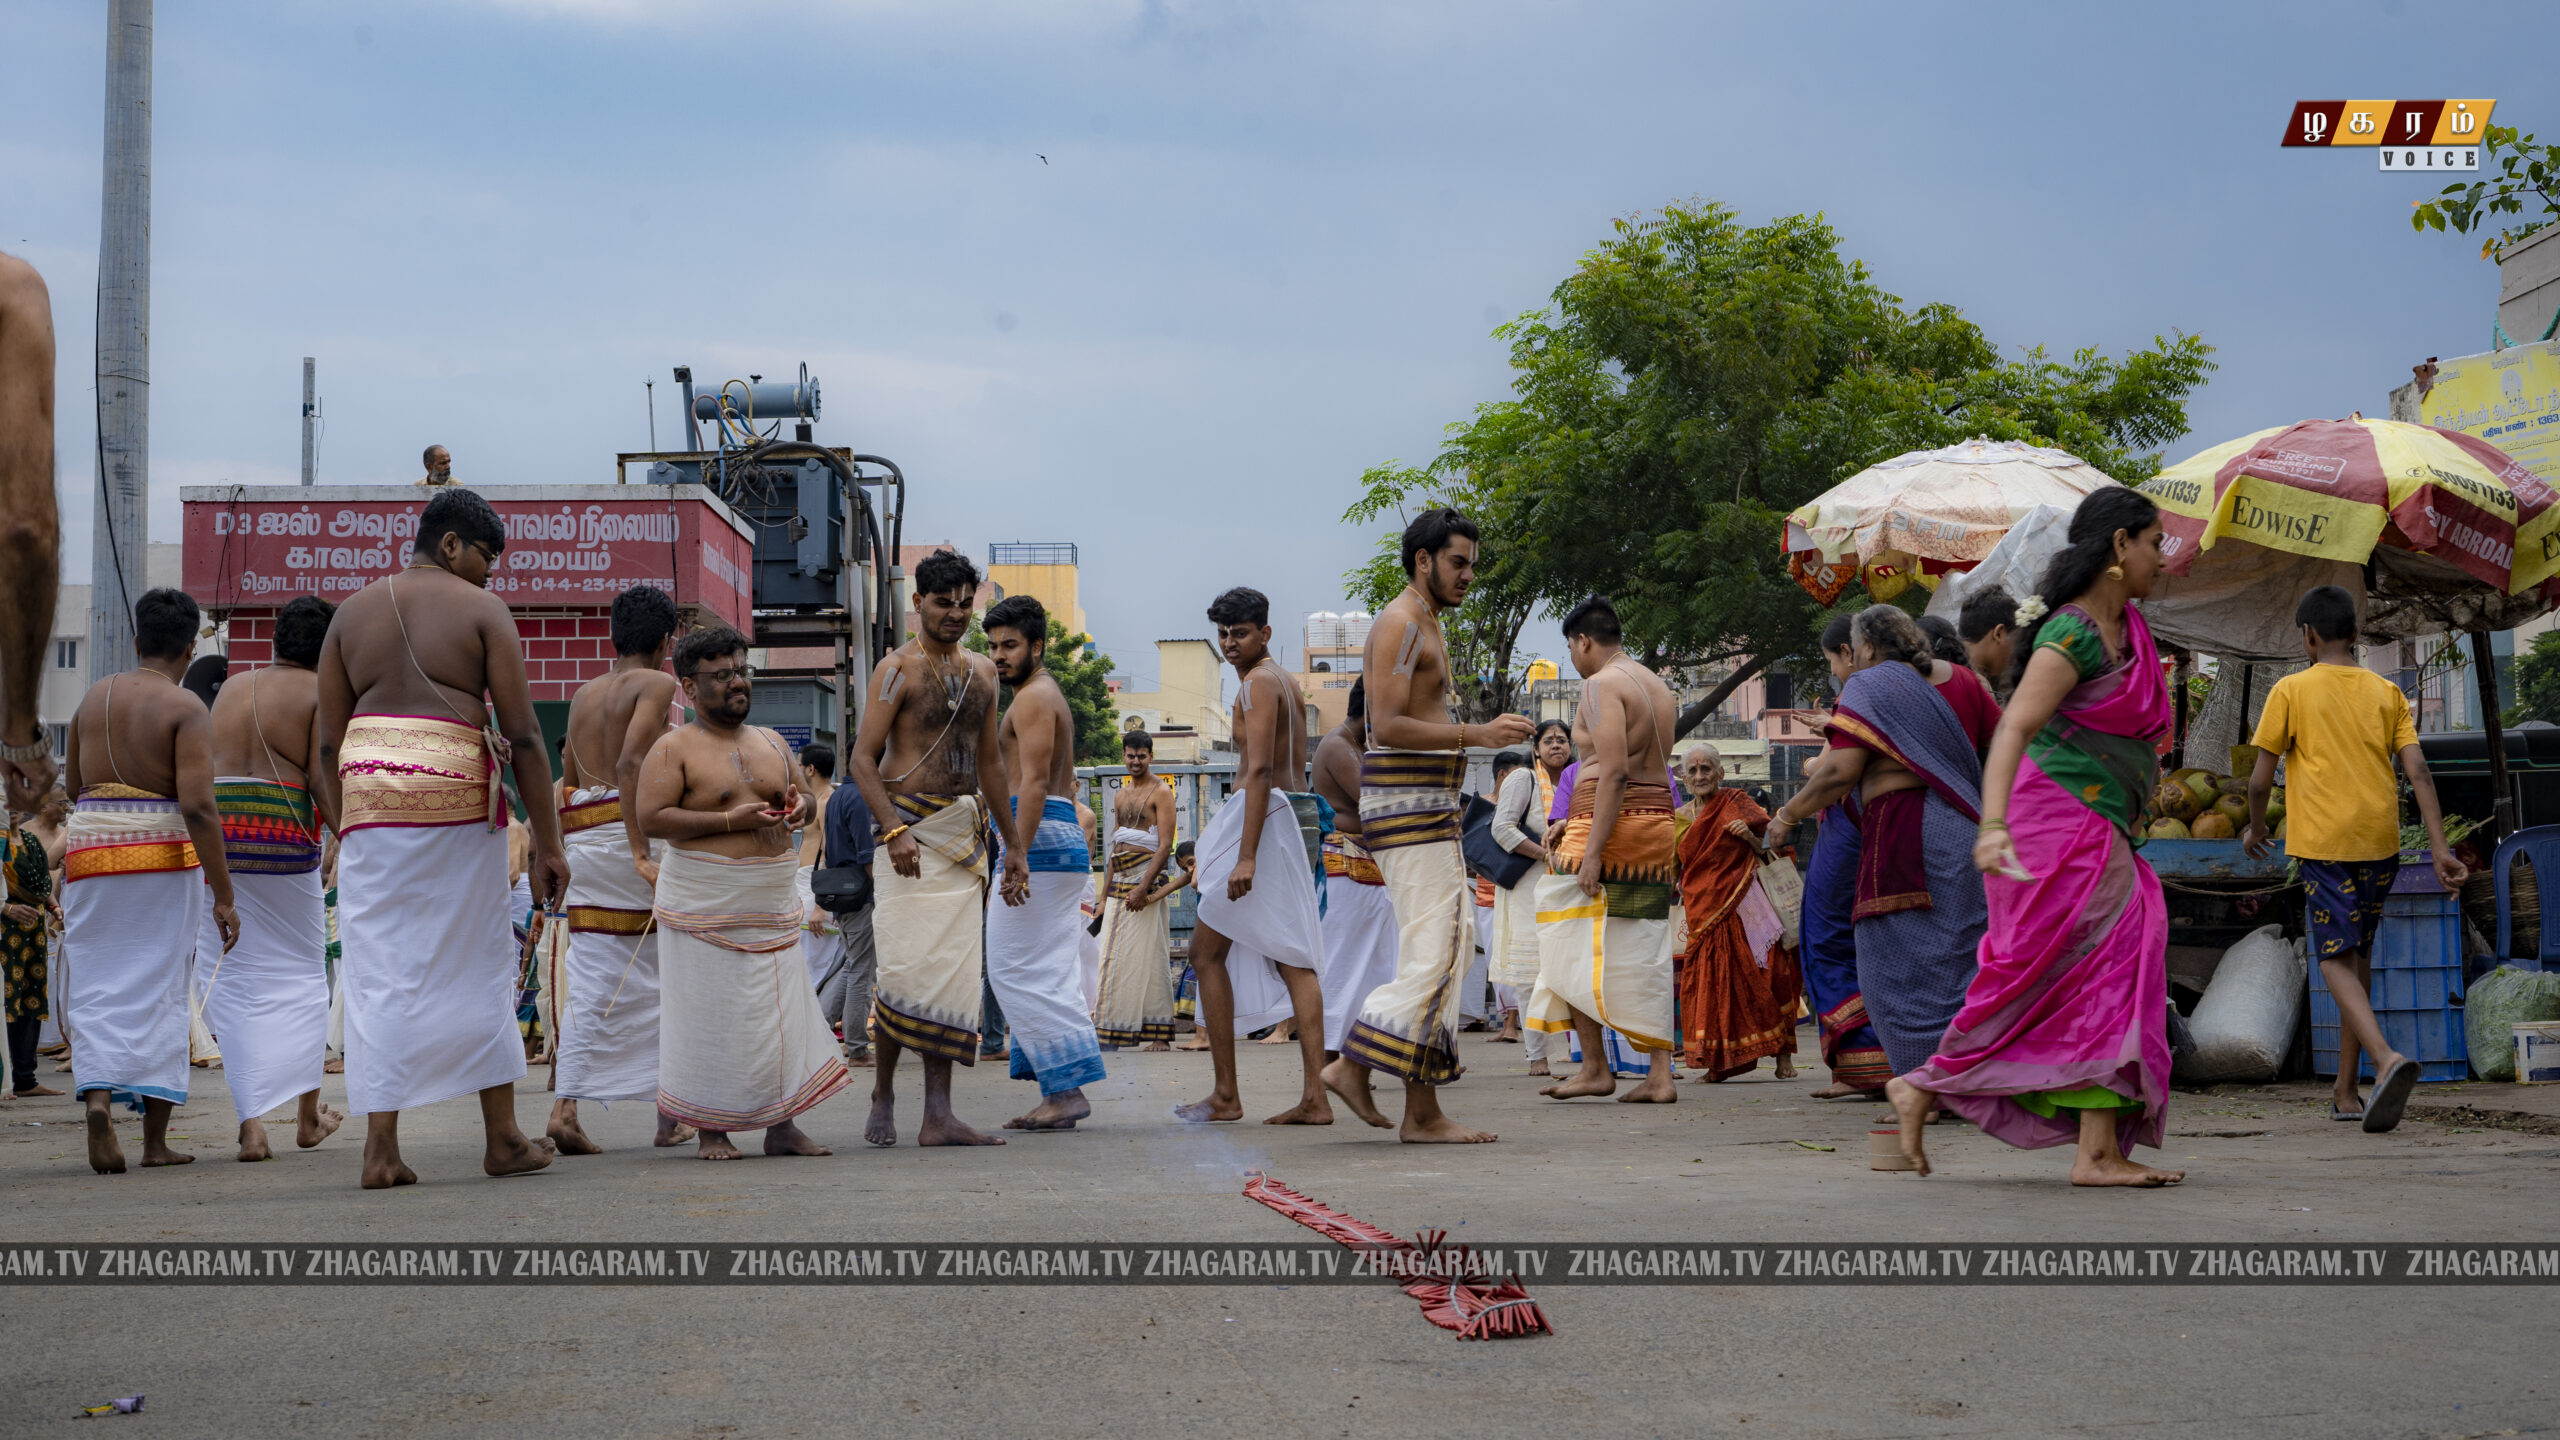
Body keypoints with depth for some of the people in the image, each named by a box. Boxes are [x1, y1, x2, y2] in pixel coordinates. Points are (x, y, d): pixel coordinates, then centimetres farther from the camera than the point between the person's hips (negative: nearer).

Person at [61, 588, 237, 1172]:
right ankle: (156, 1139, 9)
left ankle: (97, 1095, -17)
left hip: (92, 847, 3)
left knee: (97, 988, 9)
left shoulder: (94, 697, 8)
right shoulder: (185, 709, -8)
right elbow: (197, 805, -17)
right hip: (163, 854, -3)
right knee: (159, 992, 6)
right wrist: (222, 895, -15)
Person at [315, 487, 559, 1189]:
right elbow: (523, 734, -3)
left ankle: (381, 1147, -5)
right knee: (479, 966, 9)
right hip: (456, 792, -3)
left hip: (368, 789, 3)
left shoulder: (352, 612, 13)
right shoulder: (481, 610, 2)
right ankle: (502, 1139, 17)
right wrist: (547, 842, 0)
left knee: (380, 973, 3)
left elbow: (328, 741, 11)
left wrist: (342, 832, 19)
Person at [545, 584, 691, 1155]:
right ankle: (670, 1116, 9)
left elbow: (567, 781, 19)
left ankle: (565, 1108, -9)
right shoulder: (658, 685, -4)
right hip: (633, 828, -6)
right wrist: (641, 853, -22)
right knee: (666, 976, 6)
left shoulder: (584, 694, 18)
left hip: (581, 840, 6)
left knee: (591, 984, 5)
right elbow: (630, 763, -18)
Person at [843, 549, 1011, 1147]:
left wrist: (1014, 844, 22)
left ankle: (939, 1115, 0)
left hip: (966, 832, 6)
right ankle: (883, 1095, 9)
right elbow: (863, 759, -8)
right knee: (905, 967, -10)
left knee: (955, 973, 1)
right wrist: (895, 829, -21)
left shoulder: (982, 672, 16)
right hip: (913, 826, -6)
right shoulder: (898, 668, -4)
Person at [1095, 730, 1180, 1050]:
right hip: (1118, 880, 7)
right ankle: (1116, 1028, 7)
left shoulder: (1160, 792, -4)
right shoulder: (1121, 795, 19)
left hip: (1146, 878, -7)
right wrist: (1104, 896, 17)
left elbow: (1165, 845, -12)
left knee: (1148, 957, -8)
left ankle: (1159, 1033, -5)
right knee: (1113, 957, 4)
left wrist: (1143, 888, -20)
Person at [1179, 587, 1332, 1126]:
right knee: (1294, 960, 5)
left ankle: (1225, 1095, -2)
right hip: (1298, 812, 10)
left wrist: (1246, 855, -25)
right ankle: (1314, 1097, -1)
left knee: (1207, 951, -1)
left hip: (1264, 815, -10)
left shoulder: (1258, 683, -11)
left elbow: (1259, 769, -20)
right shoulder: (1286, 681, 20)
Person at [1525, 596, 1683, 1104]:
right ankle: (1660, 1074, 3)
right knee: (1648, 953, 7)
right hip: (1658, 823, 8)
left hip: (1610, 824, -8)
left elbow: (1614, 771, -20)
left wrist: (1591, 848, -22)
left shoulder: (1602, 684, -9)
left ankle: (1595, 1066, 0)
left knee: (1573, 945, 1)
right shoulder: (1658, 687, 18)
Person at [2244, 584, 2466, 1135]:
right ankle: (2345, 1092, 18)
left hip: (2322, 842, -4)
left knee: (2336, 960, -6)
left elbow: (2261, 778, 0)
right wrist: (2439, 848, -1)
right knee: (2359, 956, 15)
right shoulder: (2386, 692, 10)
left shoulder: (2290, 691, 0)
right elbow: (2418, 770, 1)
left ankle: (2386, 1058, -32)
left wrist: (2255, 829, 19)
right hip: (2381, 841, 4)